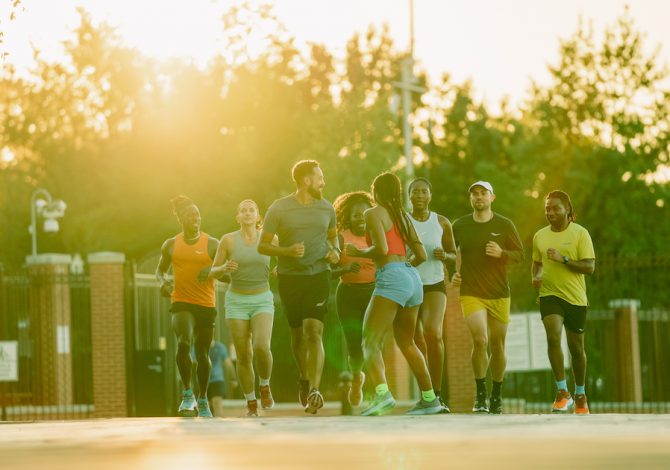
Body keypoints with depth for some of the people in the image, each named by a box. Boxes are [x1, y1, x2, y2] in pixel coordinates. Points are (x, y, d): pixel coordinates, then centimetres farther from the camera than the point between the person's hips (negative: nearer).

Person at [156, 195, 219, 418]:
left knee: (203, 354, 7)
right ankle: (187, 393, -12)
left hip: (206, 305, 0)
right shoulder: (170, 245, 6)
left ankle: (202, 400, 25)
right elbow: (160, 270, 19)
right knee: (183, 343, -25)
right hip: (181, 303, 0)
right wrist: (163, 282, -3)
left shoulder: (212, 244, 1)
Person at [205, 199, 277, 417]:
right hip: (237, 303, 0)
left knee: (261, 348, -22)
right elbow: (213, 273, 1)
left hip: (262, 302, 0)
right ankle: (251, 403, 16)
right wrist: (224, 268, -22)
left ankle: (265, 386, 6)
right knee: (244, 356, -2)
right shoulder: (228, 240, -4)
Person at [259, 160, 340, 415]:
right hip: (290, 277, 0)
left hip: (318, 276, 0)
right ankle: (304, 379, 35)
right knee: (297, 333, 10)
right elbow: (262, 245, -1)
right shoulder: (279, 209, -3)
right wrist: (286, 251, -19)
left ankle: (314, 390, -23)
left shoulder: (326, 208, 7)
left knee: (314, 332, -16)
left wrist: (335, 251, 4)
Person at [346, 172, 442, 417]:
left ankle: (382, 393, -35)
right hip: (412, 277, 8)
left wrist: (359, 252, 1)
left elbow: (381, 249, -15)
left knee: (370, 341, -13)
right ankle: (429, 398, 25)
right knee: (406, 343, 22)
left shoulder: (373, 214, -1)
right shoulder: (403, 216, 21)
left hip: (392, 277, -8)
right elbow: (421, 255, 20)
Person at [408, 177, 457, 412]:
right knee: (417, 341, 4)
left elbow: (454, 256, 13)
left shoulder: (442, 223, 4)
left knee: (434, 333, -21)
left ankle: (437, 393, -13)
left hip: (435, 285, 0)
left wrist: (444, 256, -9)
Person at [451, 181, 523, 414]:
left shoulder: (504, 225, 3)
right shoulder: (460, 226, 5)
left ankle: (497, 396, 22)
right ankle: (480, 395, -9)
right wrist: (452, 274, 3)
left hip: (499, 294, 1)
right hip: (471, 294, -1)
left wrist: (501, 253, -14)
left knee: (497, 346, 6)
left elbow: (520, 255, 5)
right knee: (479, 340, -20)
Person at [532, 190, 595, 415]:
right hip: (549, 295, 1)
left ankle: (580, 396, 27)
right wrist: (536, 276, 0)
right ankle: (562, 392, -18)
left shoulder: (580, 233, -5)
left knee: (576, 346, 8)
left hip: (575, 297, -1)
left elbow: (590, 267, -10)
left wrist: (564, 259, -21)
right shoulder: (540, 236, 7)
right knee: (553, 336, -23)